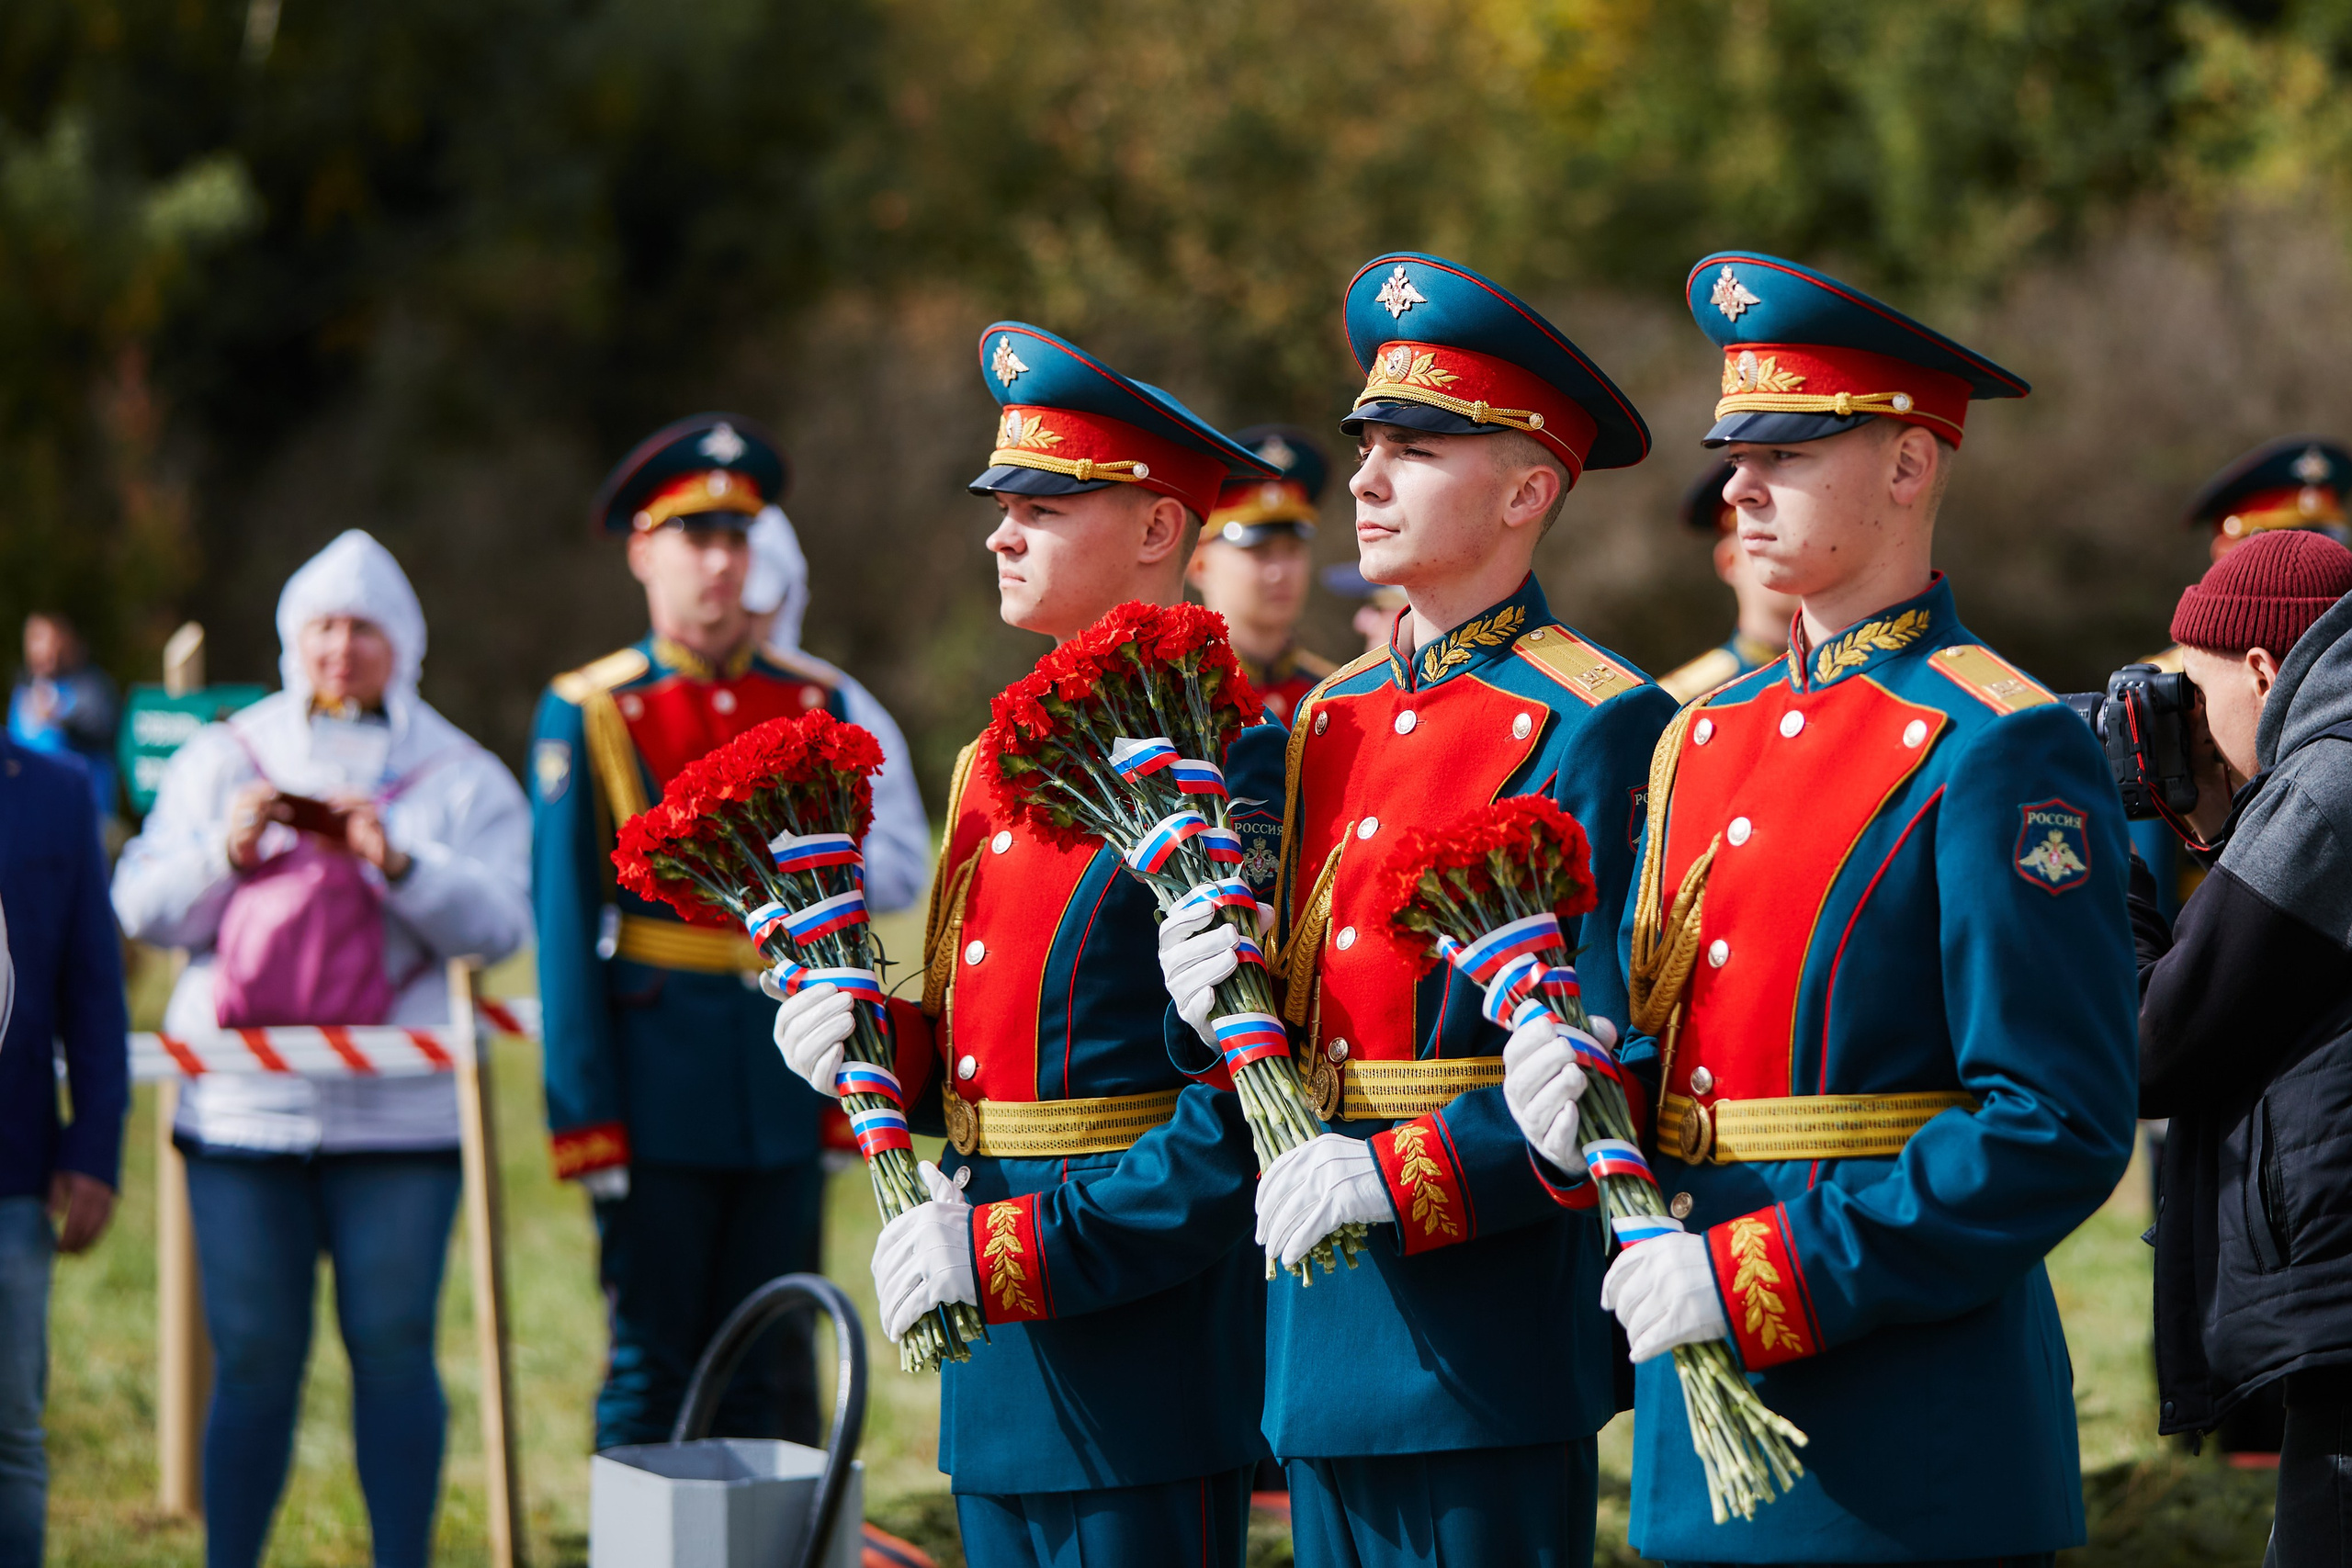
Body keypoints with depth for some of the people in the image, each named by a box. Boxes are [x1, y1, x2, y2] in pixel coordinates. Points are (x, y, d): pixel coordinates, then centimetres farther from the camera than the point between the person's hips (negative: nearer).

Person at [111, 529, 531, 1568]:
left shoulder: (461, 776, 10)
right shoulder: (220, 759, 14)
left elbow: (498, 924, -3)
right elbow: (141, 909, 8)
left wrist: (397, 860, -16)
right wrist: (226, 852, -8)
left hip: (394, 1110, -1)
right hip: (240, 1102, 1)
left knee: (392, 1350, -3)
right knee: (251, 1359, 0)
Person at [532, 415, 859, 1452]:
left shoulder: (816, 707, 10)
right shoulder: (589, 714, -1)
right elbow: (565, 930, -3)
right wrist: (587, 1118, -8)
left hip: (787, 1092, 3)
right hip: (660, 1089, -3)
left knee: (769, 1372, 7)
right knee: (652, 1372, 1)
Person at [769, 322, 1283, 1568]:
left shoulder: (1225, 766, -14)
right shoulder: (1000, 763, 14)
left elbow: (1240, 1120, -19)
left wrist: (1011, 1250, -20)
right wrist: (886, 1044, 1)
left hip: (1146, 1348, -8)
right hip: (998, 1369, 8)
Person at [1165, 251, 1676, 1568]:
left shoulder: (1597, 728, -9)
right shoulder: (1329, 720, 15)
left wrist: (1405, 1176, -22)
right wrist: (1223, 1000, -3)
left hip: (1490, 1347, -7)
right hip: (1323, 1329, 7)